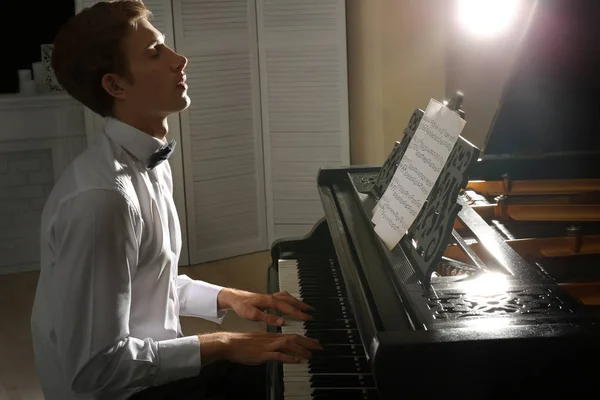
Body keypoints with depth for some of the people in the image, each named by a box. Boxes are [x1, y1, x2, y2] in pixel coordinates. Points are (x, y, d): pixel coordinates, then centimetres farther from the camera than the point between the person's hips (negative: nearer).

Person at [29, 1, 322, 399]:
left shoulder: (150, 164, 3)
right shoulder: (101, 197, -29)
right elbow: (96, 366, -28)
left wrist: (228, 298, 1)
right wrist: (220, 344, -22)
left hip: (152, 365, 8)